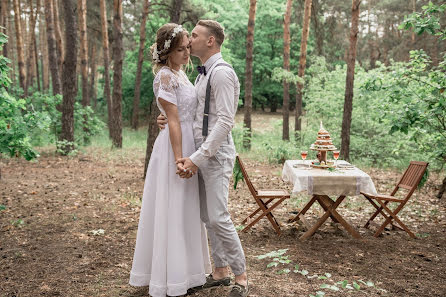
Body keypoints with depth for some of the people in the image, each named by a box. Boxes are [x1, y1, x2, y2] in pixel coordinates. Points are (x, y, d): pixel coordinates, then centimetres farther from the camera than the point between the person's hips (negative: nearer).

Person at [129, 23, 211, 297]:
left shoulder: (180, 73, 13)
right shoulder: (165, 76, -15)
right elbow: (174, 121, -20)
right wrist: (179, 159, -21)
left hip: (189, 143, 10)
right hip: (175, 146, -10)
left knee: (187, 210, 17)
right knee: (173, 212, -1)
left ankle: (185, 270, 32)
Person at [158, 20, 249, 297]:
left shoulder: (221, 73, -14)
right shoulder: (202, 74, 16)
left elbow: (225, 121, -21)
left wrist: (197, 158, -23)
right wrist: (170, 118, 1)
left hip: (216, 154, -9)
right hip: (202, 153, 9)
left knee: (218, 218, -8)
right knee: (208, 217, 12)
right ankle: (221, 272, 25)